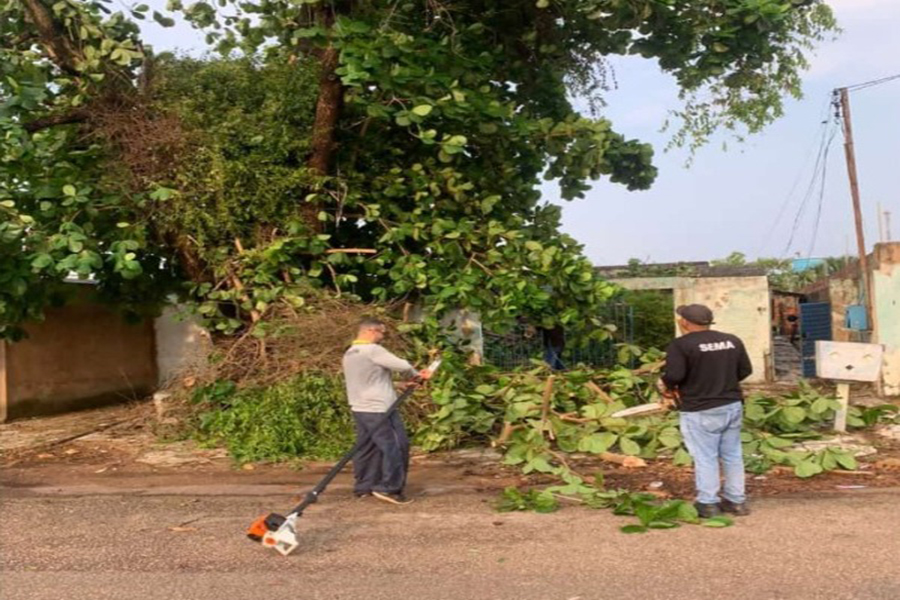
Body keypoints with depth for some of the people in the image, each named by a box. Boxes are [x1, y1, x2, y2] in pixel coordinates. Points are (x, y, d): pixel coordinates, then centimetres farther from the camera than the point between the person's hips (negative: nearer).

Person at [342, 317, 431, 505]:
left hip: (360, 409, 9)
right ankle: (389, 488, -2)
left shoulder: (349, 354, 14)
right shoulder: (373, 350, -15)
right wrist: (416, 375, 6)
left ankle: (363, 487, 19)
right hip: (379, 409, -9)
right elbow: (402, 366, -17)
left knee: (366, 447, 14)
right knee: (395, 446, -3)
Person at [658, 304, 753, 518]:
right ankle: (736, 500, 23)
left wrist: (667, 387, 0)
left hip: (700, 411, -6)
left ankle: (708, 504, 9)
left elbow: (674, 375, -21)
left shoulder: (681, 345, -13)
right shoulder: (732, 341, 7)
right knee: (732, 455, 15)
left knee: (705, 458, 3)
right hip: (732, 406, 6)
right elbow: (745, 370, 11)